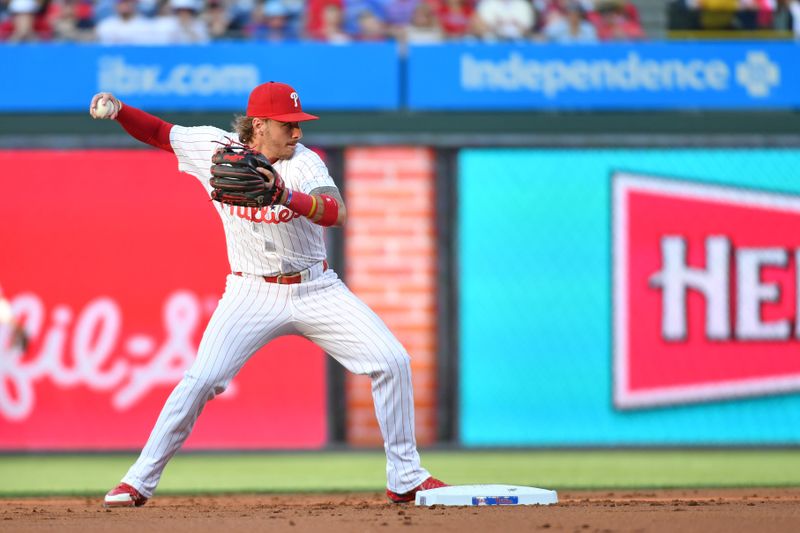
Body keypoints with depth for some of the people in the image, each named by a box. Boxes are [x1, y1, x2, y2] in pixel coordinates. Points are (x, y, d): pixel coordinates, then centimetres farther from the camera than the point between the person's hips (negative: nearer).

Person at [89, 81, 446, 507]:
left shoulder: (303, 163, -14)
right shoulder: (214, 147, -8)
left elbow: (335, 214, -32)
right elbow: (157, 132, 5)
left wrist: (287, 196, -50)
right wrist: (118, 111, -15)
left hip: (316, 291, 1)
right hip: (253, 294, -1)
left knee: (392, 362, -9)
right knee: (202, 379, -17)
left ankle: (405, 479, 5)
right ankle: (139, 482, -6)